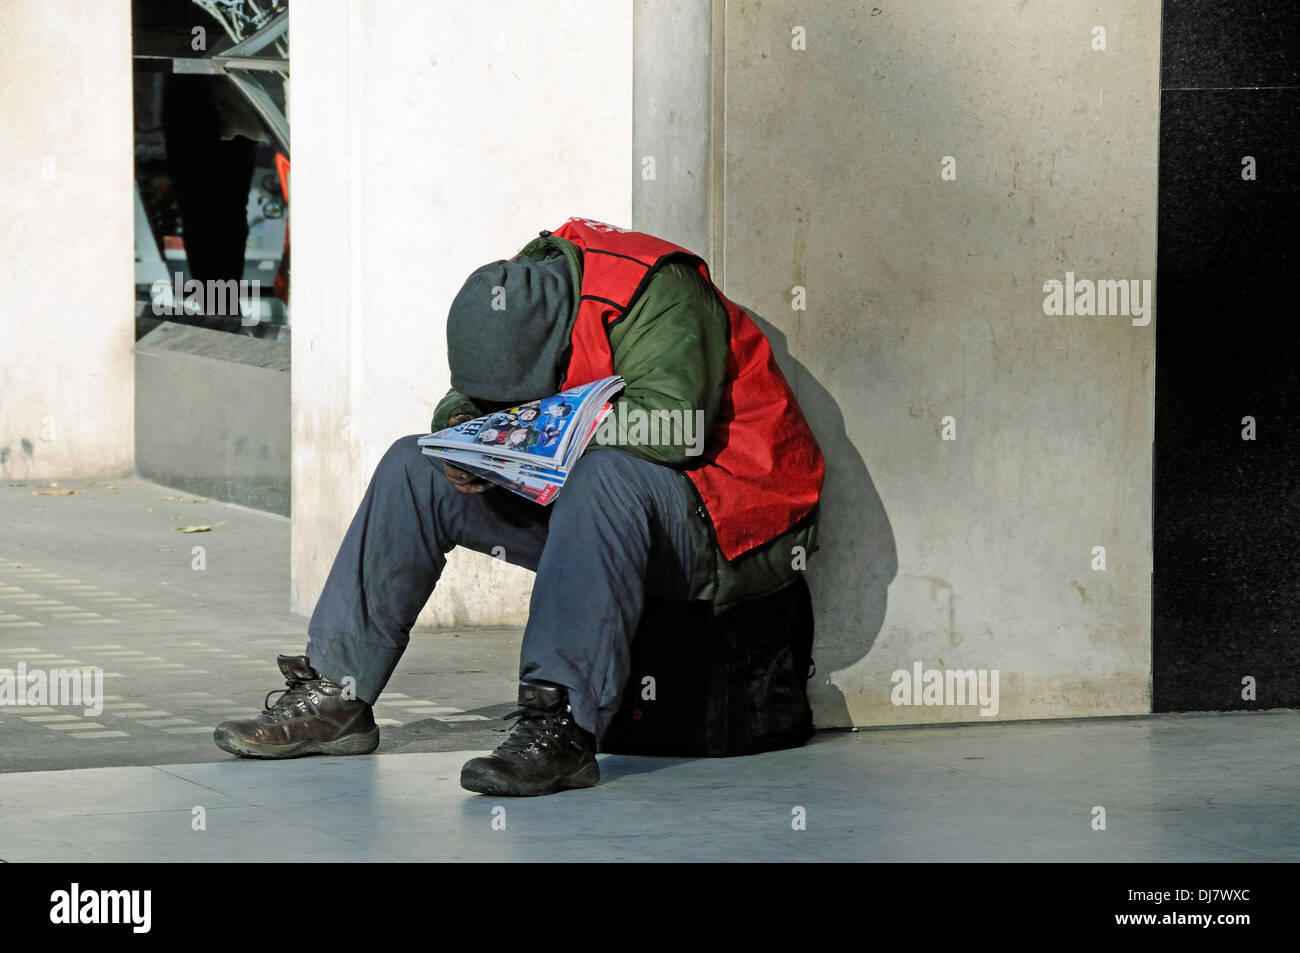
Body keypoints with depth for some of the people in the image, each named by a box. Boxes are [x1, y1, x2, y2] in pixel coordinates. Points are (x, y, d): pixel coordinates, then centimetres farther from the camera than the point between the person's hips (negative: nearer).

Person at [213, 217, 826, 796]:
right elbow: (468, 400, 10)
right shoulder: (523, 296, -2)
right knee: (413, 468, 0)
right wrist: (463, 431, -16)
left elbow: (671, 423, -34)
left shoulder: (658, 293, -24)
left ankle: (562, 727, -45)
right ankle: (337, 697, -2)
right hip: (594, 508, 8)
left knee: (605, 475, -40)